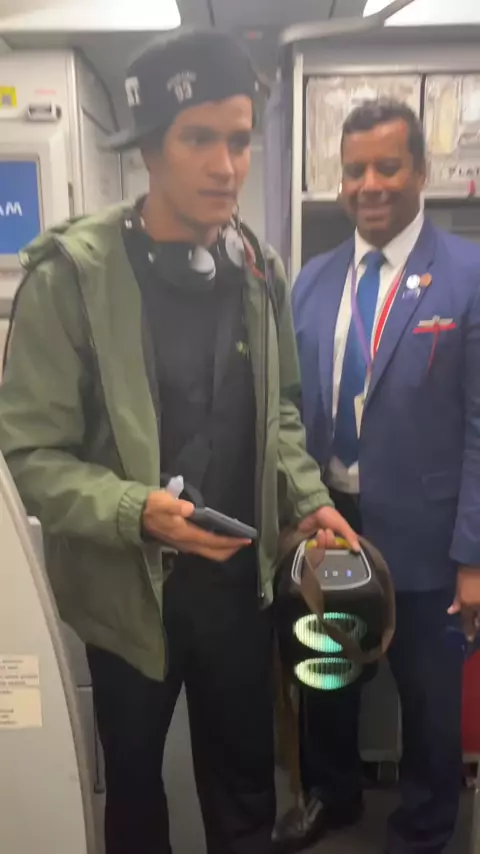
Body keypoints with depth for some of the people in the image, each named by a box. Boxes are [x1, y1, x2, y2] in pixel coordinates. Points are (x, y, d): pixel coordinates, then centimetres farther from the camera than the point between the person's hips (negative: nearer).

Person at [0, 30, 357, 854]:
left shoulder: (258, 269, -1)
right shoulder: (71, 272, -17)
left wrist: (309, 501, -5)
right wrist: (135, 511, -29)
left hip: (239, 578, 4)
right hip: (129, 587, -3)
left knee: (245, 777, 23)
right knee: (134, 776, 24)